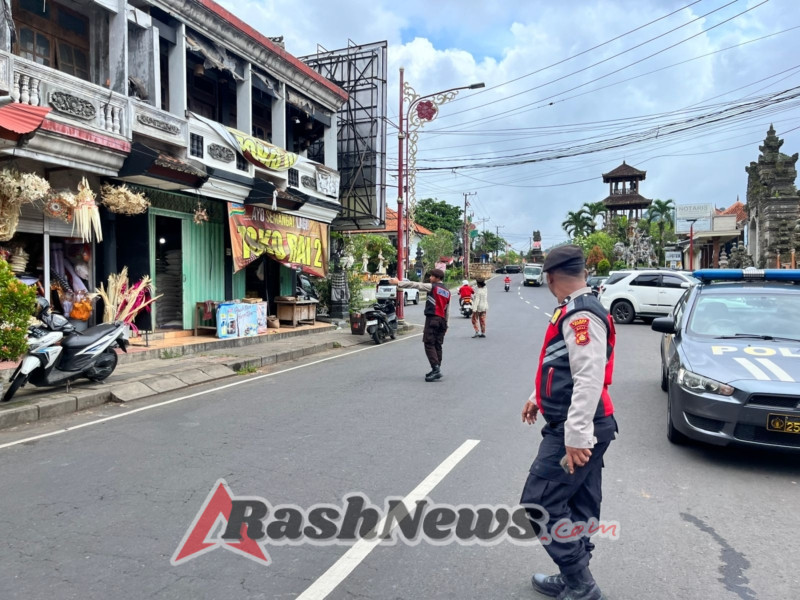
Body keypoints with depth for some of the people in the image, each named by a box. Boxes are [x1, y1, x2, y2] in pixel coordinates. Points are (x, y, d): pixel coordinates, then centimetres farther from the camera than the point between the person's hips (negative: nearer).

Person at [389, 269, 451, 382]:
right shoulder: (447, 291, 18)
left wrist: (398, 283, 3)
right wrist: (445, 323, 23)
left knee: (429, 344, -8)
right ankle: (437, 370, 14)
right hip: (442, 320, 7)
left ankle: (436, 369, -19)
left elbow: (415, 285, -4)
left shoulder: (432, 287, -3)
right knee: (437, 345, 11)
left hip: (432, 318, -7)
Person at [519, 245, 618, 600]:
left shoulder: (581, 315, -20)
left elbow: (589, 379, -27)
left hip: (575, 431, -10)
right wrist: (537, 397, 33)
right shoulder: (576, 312, 13)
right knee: (579, 508, 16)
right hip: (583, 428, 10)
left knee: (539, 502, -3)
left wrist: (575, 436, -28)